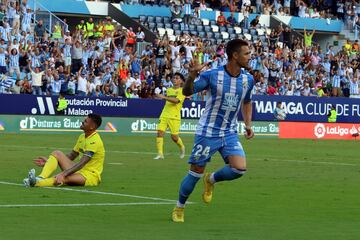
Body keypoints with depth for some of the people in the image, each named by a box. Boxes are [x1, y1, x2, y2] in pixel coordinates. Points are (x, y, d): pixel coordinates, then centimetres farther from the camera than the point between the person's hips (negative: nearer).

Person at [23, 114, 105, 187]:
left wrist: (63, 174, -36)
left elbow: (81, 163, -28)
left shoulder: (94, 141, -20)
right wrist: (48, 161, 10)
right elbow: (71, 156, 17)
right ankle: (41, 178, -31)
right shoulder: (82, 137, 10)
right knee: (56, 153, -7)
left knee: (65, 178, -39)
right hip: (79, 171, 9)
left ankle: (36, 182, -57)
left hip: (91, 175, -9)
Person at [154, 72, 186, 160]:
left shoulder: (182, 91, -4)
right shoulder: (169, 90, 16)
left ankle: (182, 147, 29)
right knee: (160, 132, -12)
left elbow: (176, 100, -20)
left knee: (174, 137, -2)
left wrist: (164, 97, -26)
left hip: (174, 117, -5)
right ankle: (160, 154, -12)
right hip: (164, 115, 5)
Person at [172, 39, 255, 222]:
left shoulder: (248, 79, 0)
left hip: (230, 133, 4)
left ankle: (211, 180, 16)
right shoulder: (213, 75, -15)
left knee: (239, 169, -15)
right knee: (196, 173, 1)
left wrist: (248, 125, 8)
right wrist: (192, 75, -32)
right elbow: (187, 92, -13)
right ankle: (179, 208, 23)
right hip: (207, 132, -4)